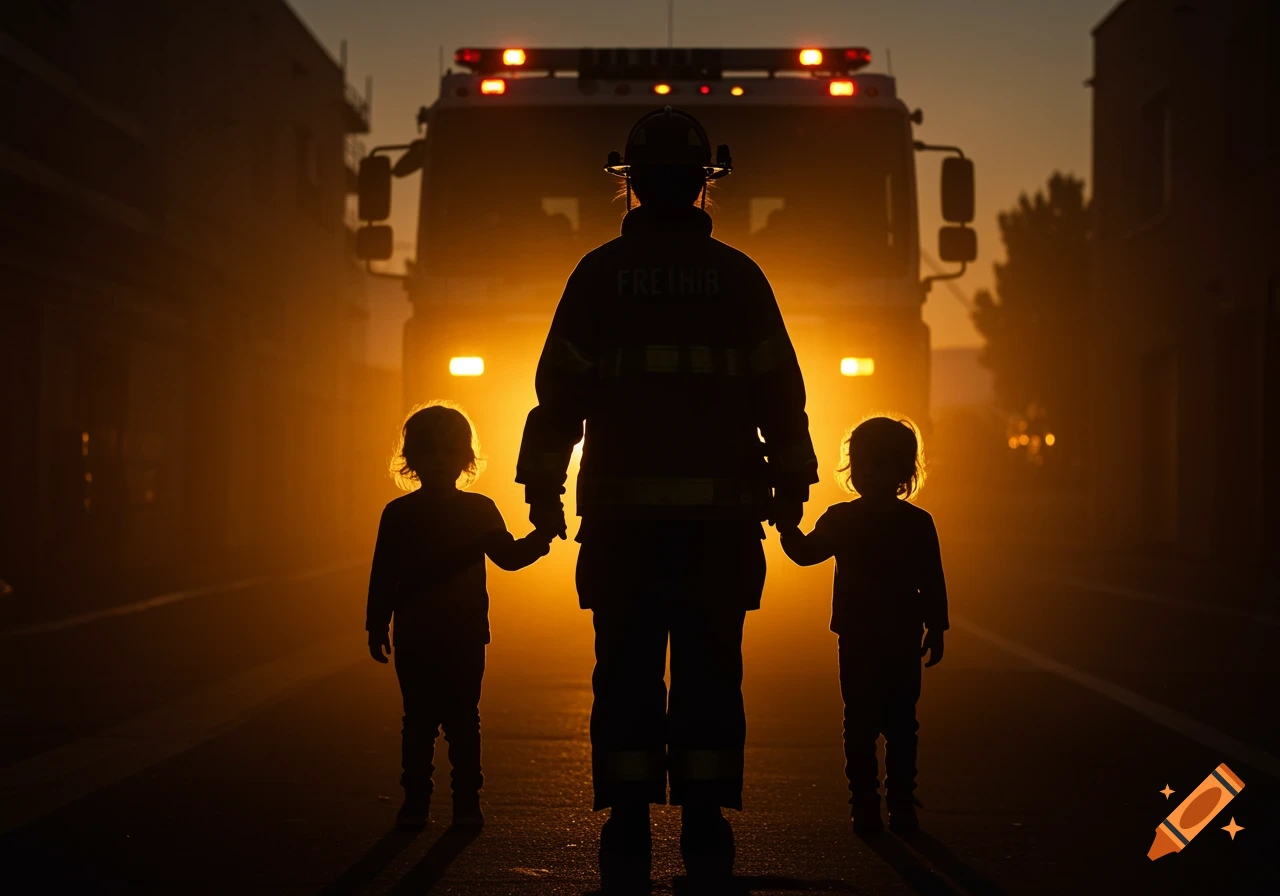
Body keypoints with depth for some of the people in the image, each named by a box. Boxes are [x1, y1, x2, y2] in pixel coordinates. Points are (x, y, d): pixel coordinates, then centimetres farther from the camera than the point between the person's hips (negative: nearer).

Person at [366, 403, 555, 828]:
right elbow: (383, 575, 4)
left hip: (465, 638, 0)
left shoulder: (479, 510, 3)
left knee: (463, 721, 4)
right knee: (419, 721, 4)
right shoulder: (398, 515, 2)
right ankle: (415, 801, 11)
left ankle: (467, 801, 10)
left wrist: (541, 538, -13)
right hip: (414, 640, 0)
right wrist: (377, 626, 2)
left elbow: (509, 556, 4)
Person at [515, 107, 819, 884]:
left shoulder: (598, 274, 3)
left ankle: (628, 827, 2)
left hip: (622, 509, 0)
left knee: (627, 672, 4)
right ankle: (705, 827, 3)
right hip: (721, 512, 0)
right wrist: (792, 485, 11)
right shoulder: (739, 278, 4)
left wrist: (544, 488, 8)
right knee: (710, 670, 4)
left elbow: (561, 391, 2)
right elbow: (782, 393, 4)